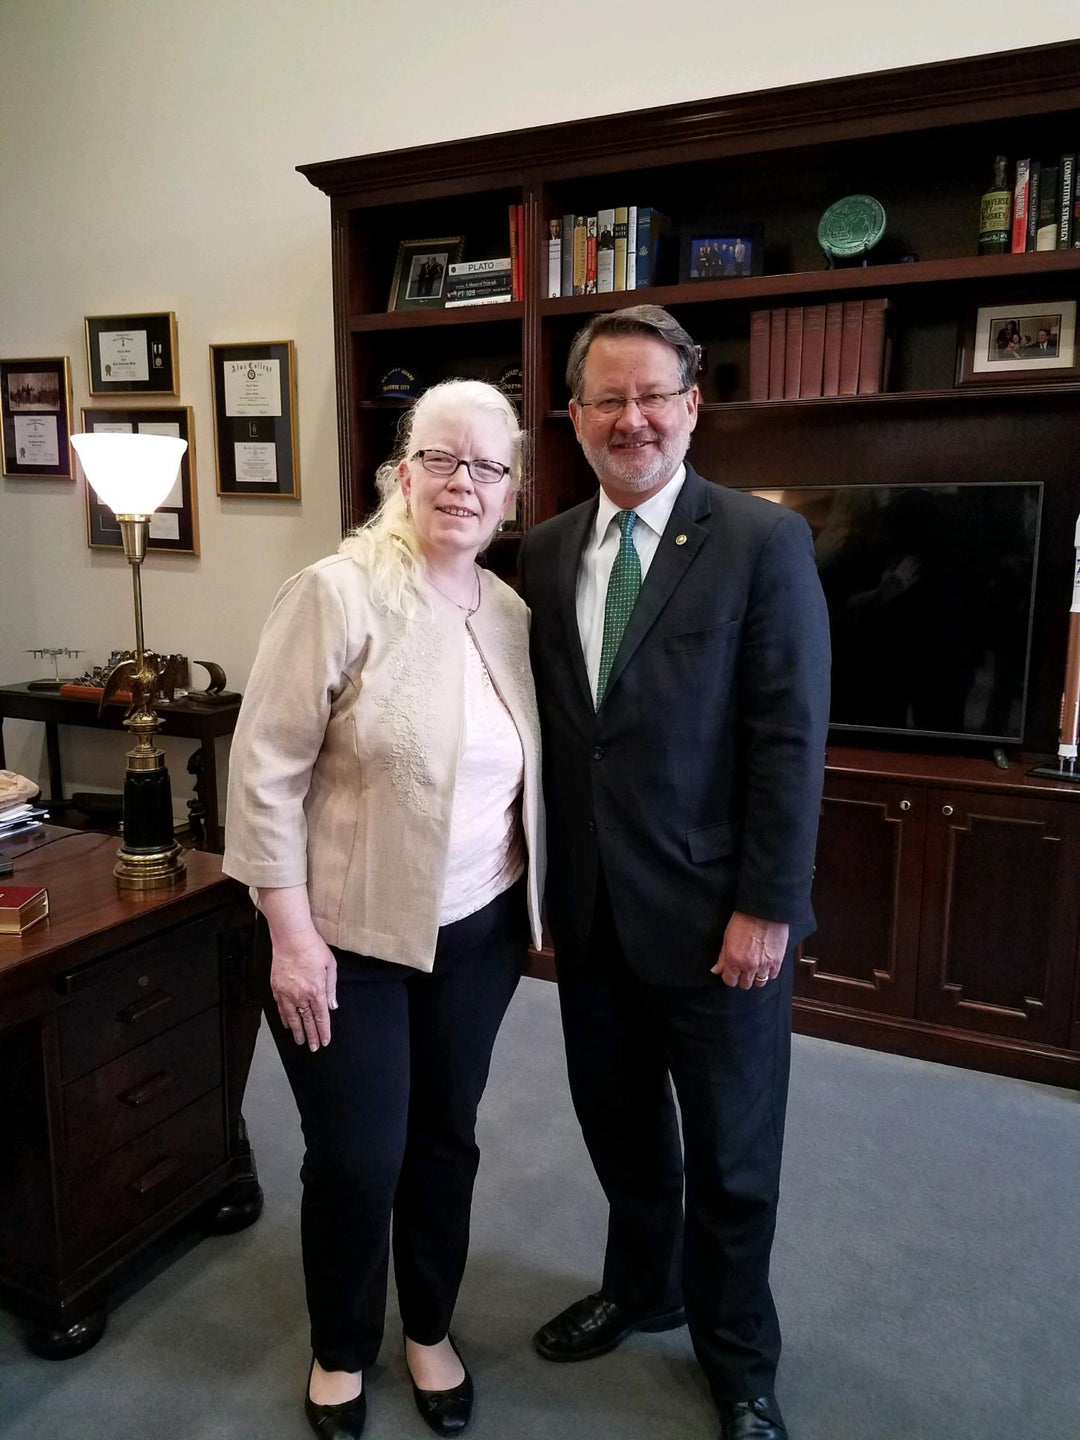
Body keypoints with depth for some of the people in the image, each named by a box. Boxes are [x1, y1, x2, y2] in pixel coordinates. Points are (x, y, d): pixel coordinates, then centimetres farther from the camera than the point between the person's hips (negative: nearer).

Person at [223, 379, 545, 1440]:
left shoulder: (511, 611, 2)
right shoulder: (339, 592, -15)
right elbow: (264, 771, -15)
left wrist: (528, 900, 9)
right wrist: (291, 935, -15)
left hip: (479, 928, 5)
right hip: (350, 934, -5)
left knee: (444, 1139, 19)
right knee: (355, 1160, 8)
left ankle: (428, 1332, 44)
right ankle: (340, 1350, 38)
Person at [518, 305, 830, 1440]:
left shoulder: (764, 541, -10)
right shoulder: (544, 553, 5)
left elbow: (791, 737, -12)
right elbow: (543, 727, 7)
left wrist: (767, 908, -14)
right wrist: (543, 881, 7)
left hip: (713, 912, -4)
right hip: (589, 910, 5)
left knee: (731, 1156, 14)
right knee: (619, 1127, 22)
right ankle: (640, 1289, 50)